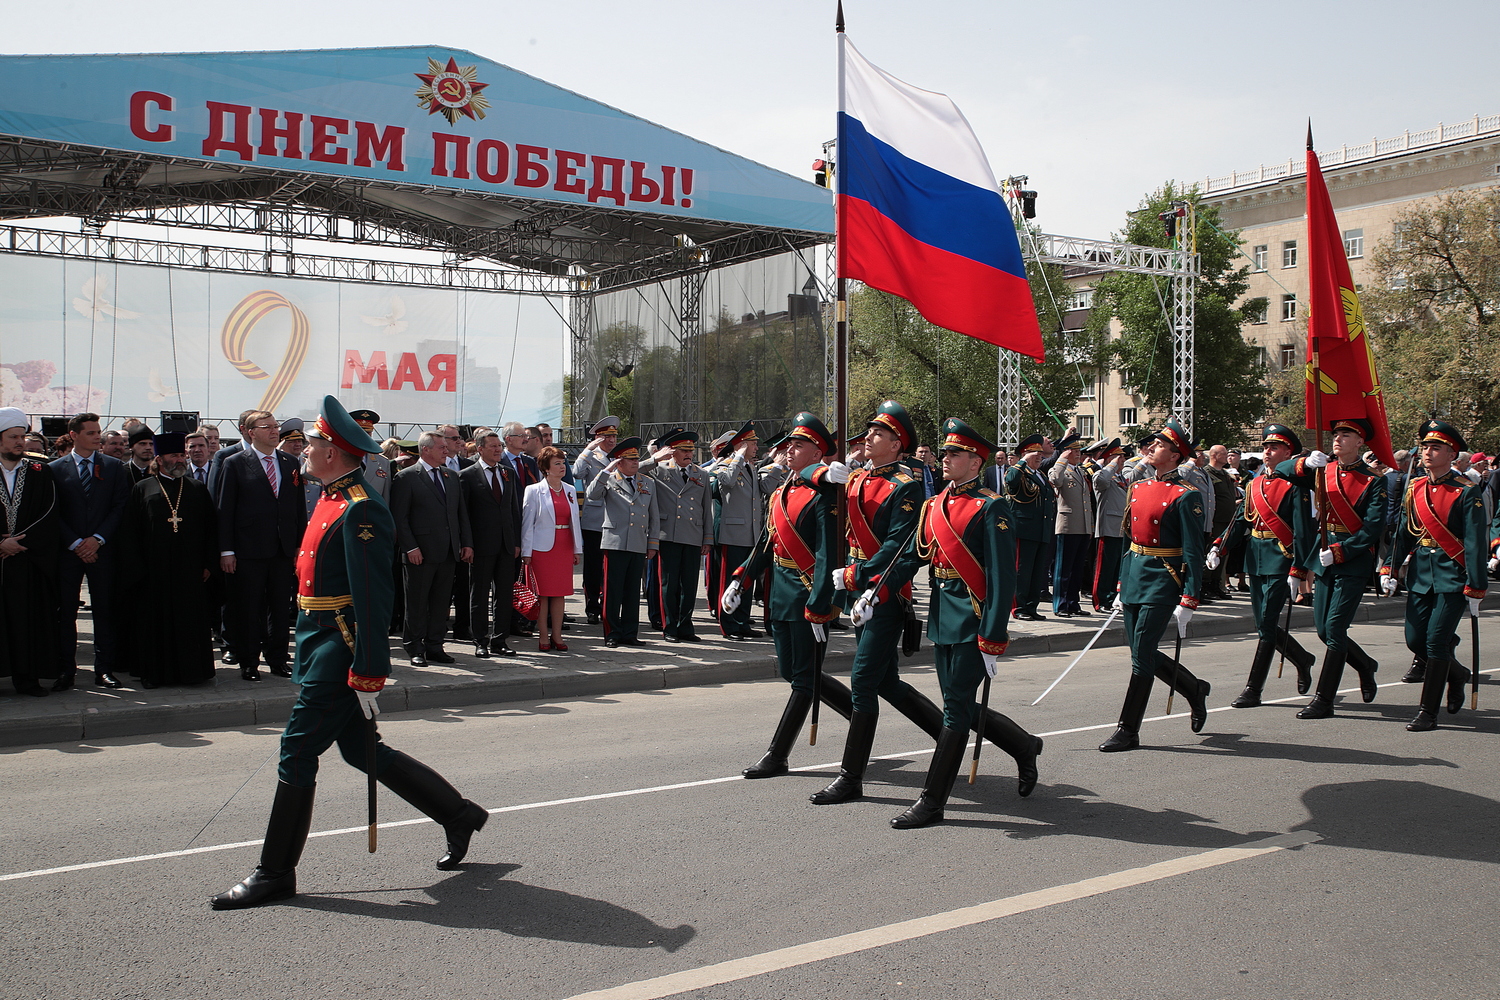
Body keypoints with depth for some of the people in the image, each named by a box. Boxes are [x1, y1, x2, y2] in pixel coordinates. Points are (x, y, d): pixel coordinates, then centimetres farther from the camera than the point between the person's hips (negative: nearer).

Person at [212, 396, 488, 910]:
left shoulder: (360, 511, -19)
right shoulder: (332, 499, 13)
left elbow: (373, 600, -22)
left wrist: (368, 674, -23)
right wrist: (306, 650, 24)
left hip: (338, 651, -10)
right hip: (319, 640, 10)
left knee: (297, 753, -2)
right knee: (361, 751, 15)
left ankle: (275, 873, 11)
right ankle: (458, 815, 25)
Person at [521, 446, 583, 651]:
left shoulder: (570, 491, 12)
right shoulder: (534, 491, -2)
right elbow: (527, 523, -3)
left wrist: (578, 549, 11)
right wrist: (526, 552, -7)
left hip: (565, 547, 4)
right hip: (543, 547, -4)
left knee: (560, 593, 5)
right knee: (543, 593, -1)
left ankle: (557, 636, 11)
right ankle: (543, 637, 6)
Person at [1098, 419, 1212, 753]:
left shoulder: (1185, 496, -11)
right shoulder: (1138, 487, 11)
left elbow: (1193, 553, -12)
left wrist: (1188, 601, -16)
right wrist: (1122, 586, 18)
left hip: (1162, 582, -8)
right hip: (1134, 577, 8)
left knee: (1141, 656, -5)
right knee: (1143, 653, 13)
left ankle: (1128, 731, 4)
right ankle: (1195, 690, 36)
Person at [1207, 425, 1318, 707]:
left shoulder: (1294, 487, -7)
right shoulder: (1254, 484, 13)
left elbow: (1302, 533, -12)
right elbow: (1240, 520, 14)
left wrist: (1296, 572, -18)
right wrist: (1218, 548, 1)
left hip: (1280, 562, -7)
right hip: (1255, 560, 7)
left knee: (1266, 625, -6)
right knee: (1264, 625, 12)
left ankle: (1253, 689, 0)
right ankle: (1303, 660, 36)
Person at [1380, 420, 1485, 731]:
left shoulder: (1467, 491, -8)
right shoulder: (1415, 488, 8)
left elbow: (1475, 543, -10)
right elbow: (1403, 533, 13)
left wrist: (1475, 589, -12)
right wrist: (1389, 569, 4)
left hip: (1452, 576, -5)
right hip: (1420, 574, 6)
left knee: (1436, 641, -7)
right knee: (1415, 640, 6)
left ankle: (1428, 713, 2)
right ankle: (1457, 674, 35)